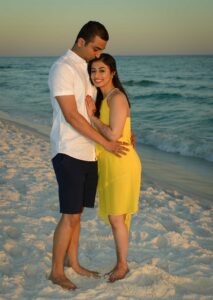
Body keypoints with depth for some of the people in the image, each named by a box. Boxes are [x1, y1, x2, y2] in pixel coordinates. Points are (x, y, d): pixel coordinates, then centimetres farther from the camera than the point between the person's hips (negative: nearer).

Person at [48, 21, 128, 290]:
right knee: (70, 216, -3)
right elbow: (71, 116, -19)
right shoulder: (62, 68, -13)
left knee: (77, 212, 15)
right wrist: (106, 143, -17)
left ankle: (73, 263, 28)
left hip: (88, 153, 8)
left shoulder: (86, 69, 13)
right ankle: (56, 271, 11)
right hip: (69, 153, -8)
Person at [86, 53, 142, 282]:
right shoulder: (103, 98, 13)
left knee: (116, 217, 1)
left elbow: (113, 135, -22)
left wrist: (92, 117, -11)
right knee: (113, 216, 15)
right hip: (108, 163, 9)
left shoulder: (117, 97, -16)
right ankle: (120, 262, 28)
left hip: (121, 163, -9)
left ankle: (122, 265, 19)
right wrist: (93, 113, -3)